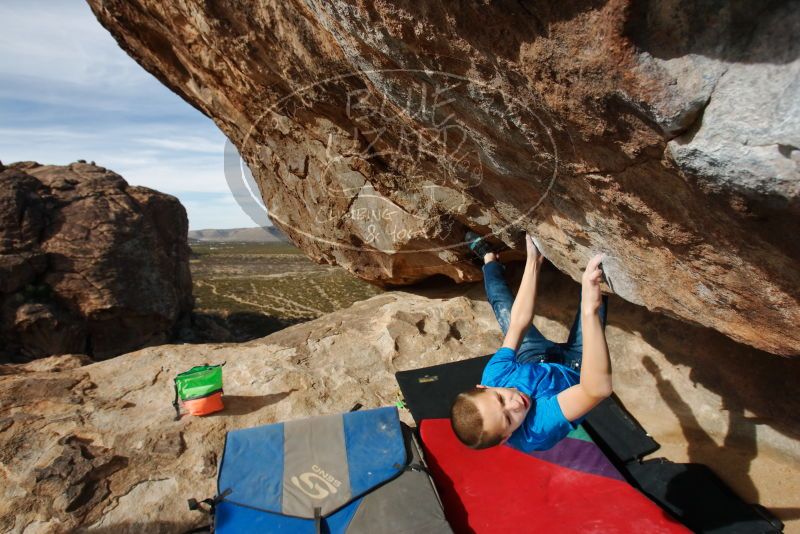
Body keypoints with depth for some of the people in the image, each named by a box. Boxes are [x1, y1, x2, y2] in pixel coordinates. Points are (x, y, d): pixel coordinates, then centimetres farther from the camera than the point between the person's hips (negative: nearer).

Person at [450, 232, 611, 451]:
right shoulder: (536, 430, -47)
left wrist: (533, 261, -29)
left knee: (501, 301, 17)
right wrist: (590, 309, -69)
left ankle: (489, 257, 50)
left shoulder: (494, 375, -35)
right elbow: (599, 388, -59)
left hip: (535, 361, 3)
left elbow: (519, 321, -29)